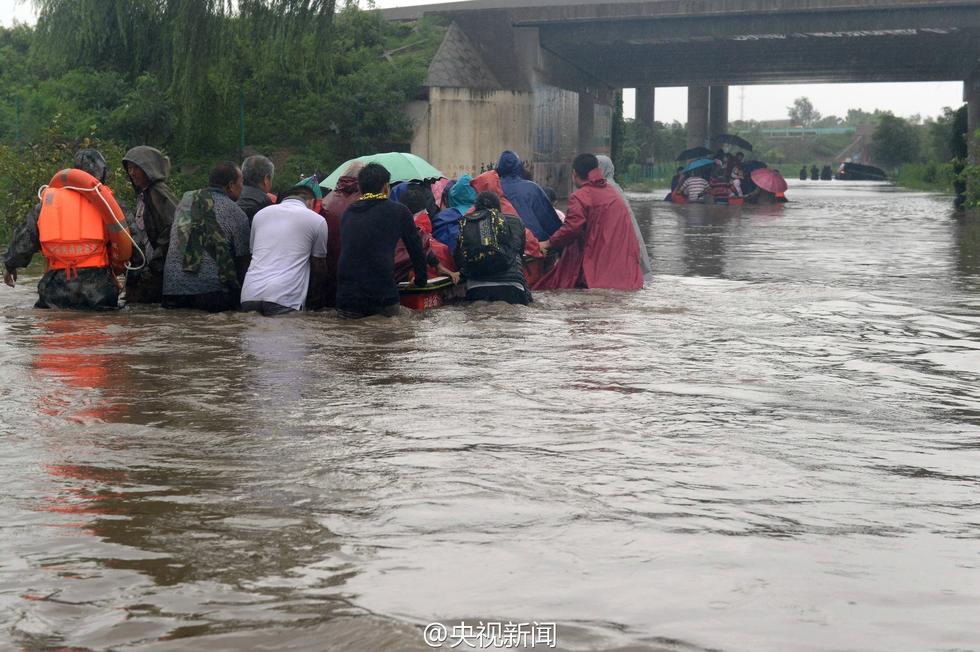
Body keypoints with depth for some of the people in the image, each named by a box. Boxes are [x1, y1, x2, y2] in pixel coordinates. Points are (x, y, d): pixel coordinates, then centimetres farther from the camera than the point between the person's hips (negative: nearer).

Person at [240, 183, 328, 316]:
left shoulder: (260, 214, 19)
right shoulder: (317, 221, 8)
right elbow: (319, 268, 15)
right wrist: (316, 294, 34)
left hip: (250, 295, 4)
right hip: (285, 298, -4)